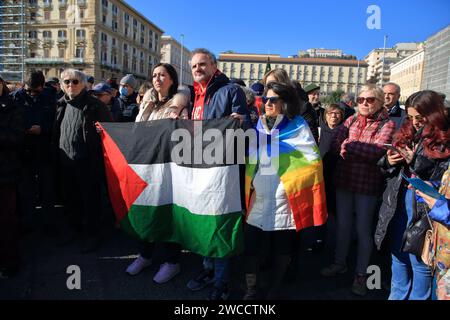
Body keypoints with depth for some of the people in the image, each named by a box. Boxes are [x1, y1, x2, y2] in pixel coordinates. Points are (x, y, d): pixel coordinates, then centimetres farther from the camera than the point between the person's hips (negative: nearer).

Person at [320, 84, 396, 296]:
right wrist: (364, 151, -19)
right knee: (342, 224, 14)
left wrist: (350, 146, -17)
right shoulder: (350, 121, 7)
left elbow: (379, 151, -21)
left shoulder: (387, 124, -4)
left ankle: (361, 273, 24)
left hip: (367, 184, -4)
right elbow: (335, 147, -6)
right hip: (343, 180, 4)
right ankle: (340, 263, 34)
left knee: (363, 228, 7)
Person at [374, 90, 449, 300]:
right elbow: (389, 169, 16)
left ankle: (418, 297, 28)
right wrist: (389, 161, -6)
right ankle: (397, 295, 36)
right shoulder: (407, 133, 9)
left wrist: (417, 162, -18)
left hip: (424, 205, -5)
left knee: (419, 260, 6)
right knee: (399, 255, 18)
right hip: (399, 201, 6)